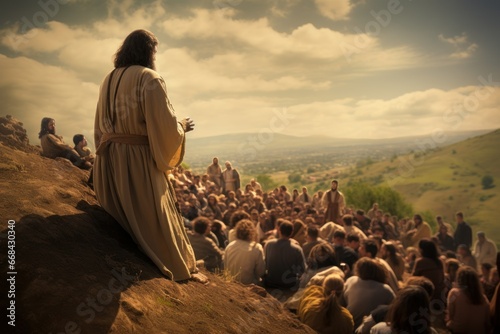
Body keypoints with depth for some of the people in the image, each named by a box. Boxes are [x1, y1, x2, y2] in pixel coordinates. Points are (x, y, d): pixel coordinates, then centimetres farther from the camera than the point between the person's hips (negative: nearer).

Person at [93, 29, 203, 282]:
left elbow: (101, 125, 17)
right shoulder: (149, 78, -14)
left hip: (108, 159, 7)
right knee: (155, 216, 6)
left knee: (120, 215, 19)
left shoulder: (109, 80, 10)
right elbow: (165, 126, -18)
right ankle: (182, 268, 21)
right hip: (138, 160, -7)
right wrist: (182, 127, 1)